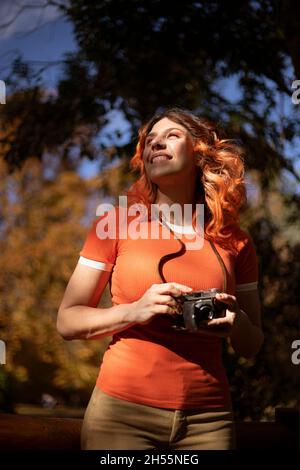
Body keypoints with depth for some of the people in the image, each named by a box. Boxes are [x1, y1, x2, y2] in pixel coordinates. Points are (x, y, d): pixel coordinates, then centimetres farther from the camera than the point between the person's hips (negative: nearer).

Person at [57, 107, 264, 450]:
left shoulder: (235, 241, 6)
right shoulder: (115, 222, 0)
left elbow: (252, 345, 13)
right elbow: (68, 321, 0)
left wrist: (237, 322, -10)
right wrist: (134, 311, -17)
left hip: (207, 418, 2)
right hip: (122, 410, -2)